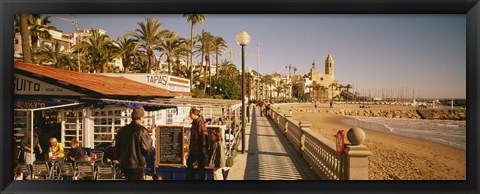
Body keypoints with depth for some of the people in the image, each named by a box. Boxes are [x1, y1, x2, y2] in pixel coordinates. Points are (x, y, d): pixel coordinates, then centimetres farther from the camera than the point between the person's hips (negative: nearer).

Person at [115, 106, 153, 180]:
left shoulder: (122, 130, 2)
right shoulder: (141, 131, -17)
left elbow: (117, 147, 11)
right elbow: (148, 149, -13)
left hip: (124, 165, 7)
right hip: (137, 165, -7)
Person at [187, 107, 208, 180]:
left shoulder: (200, 122, -18)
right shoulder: (194, 122, 10)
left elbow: (204, 135, -22)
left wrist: (203, 147, -21)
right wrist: (190, 147, 19)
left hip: (199, 149, -10)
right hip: (194, 148, 10)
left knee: (200, 165, 2)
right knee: (189, 162, 19)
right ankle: (191, 178, 32)